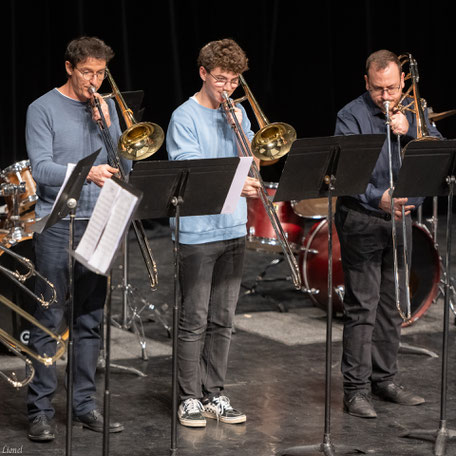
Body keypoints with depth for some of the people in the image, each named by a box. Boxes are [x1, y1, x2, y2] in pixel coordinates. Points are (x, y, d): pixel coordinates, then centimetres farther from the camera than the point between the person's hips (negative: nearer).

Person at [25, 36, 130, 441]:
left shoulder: (106, 107, 12)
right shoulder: (44, 109, -3)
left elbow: (125, 165, 9)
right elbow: (41, 169, -13)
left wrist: (106, 125, -6)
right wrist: (86, 172, -28)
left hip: (99, 225, 5)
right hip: (57, 225, -5)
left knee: (91, 320, 8)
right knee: (49, 321, -4)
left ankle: (85, 404, 16)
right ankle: (41, 410, 0)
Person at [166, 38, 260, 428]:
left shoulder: (237, 114, 12)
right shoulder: (185, 118, -7)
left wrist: (239, 130, -6)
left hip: (233, 229, 6)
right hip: (197, 231, -6)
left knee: (222, 321, 10)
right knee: (195, 321, -2)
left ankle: (214, 395, 18)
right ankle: (190, 398, 6)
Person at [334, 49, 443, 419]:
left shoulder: (413, 113, 10)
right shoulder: (352, 116, -7)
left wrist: (408, 130, -17)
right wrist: (378, 198, -31)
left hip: (401, 219, 6)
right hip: (362, 220, -6)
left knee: (392, 305, 12)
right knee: (362, 306, -7)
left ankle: (385, 379, 22)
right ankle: (356, 389, -3)